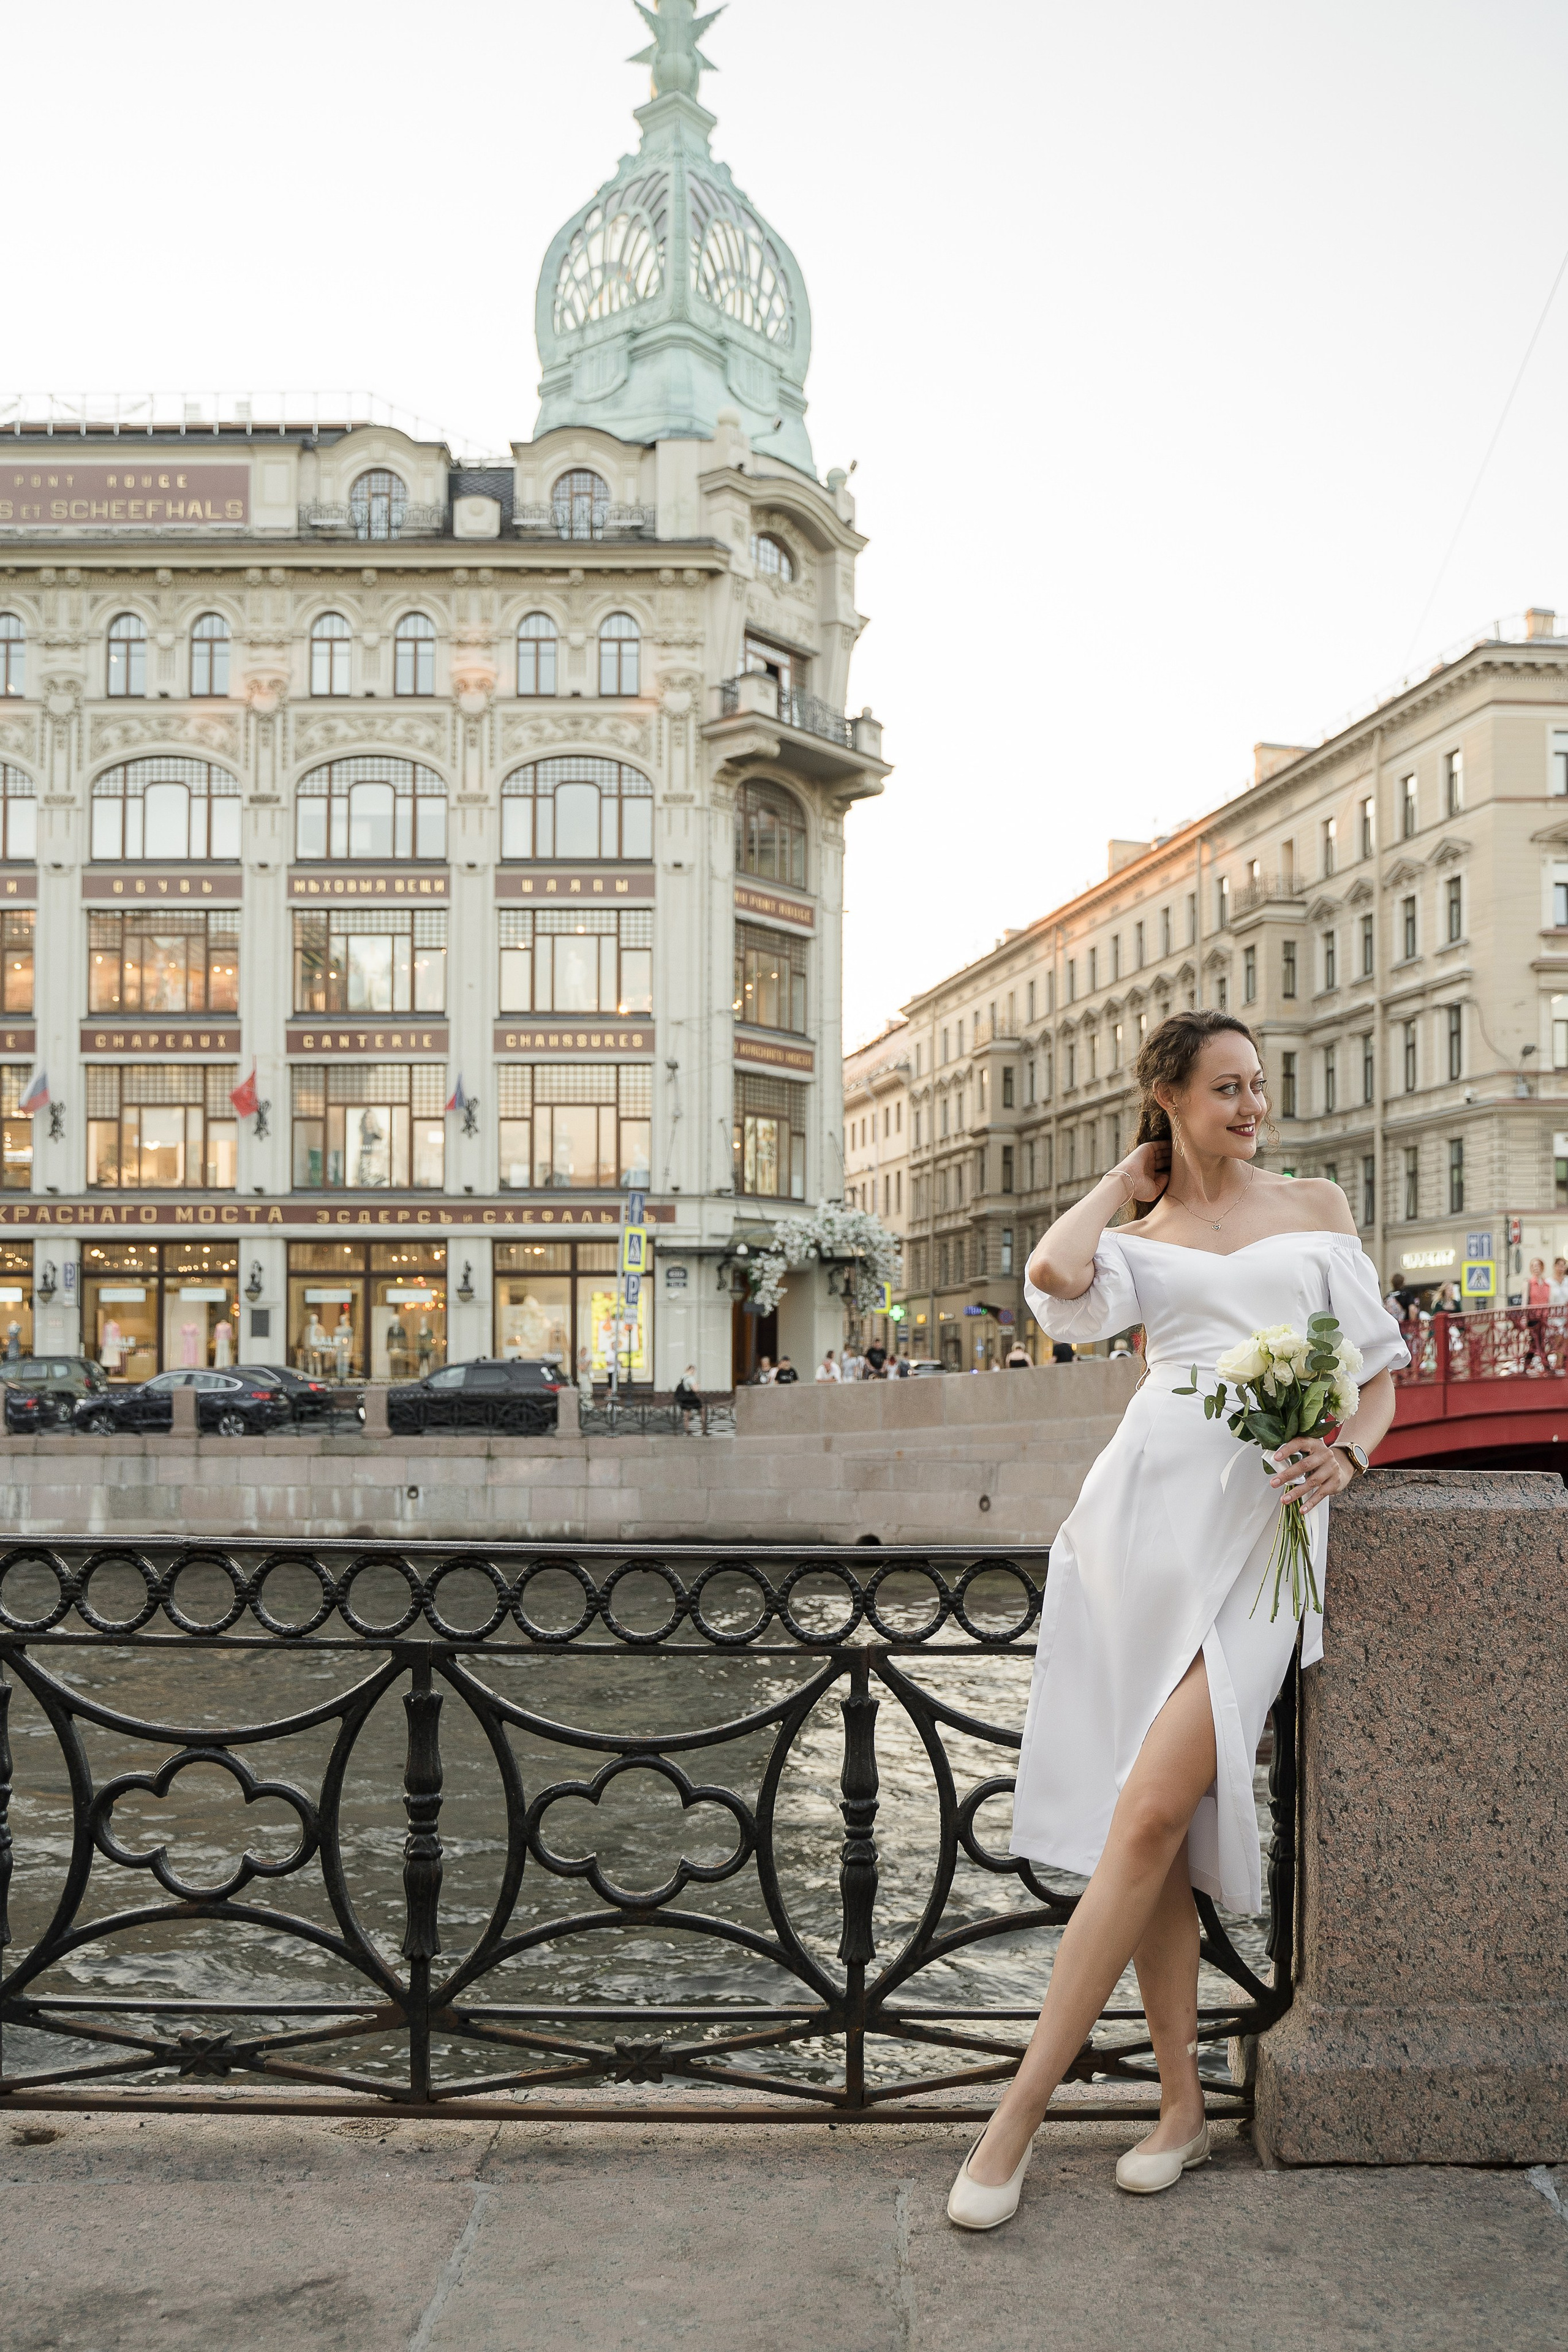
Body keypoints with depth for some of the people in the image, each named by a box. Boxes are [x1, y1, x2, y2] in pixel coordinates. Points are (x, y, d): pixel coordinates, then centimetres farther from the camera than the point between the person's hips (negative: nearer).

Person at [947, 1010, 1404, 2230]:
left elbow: (1381, 1372, 15)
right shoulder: (1137, 1239, 16)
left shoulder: (1317, 1206, 17)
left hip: (1265, 1525, -1)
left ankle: (1018, 2115, -5)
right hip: (1150, 1505, 2)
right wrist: (1124, 1181, 10)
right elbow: (1055, 1276, -8)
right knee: (1149, 1820, 0)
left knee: (1152, 1812, -13)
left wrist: (1345, 1452, -7)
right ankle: (1183, 2108, 16)